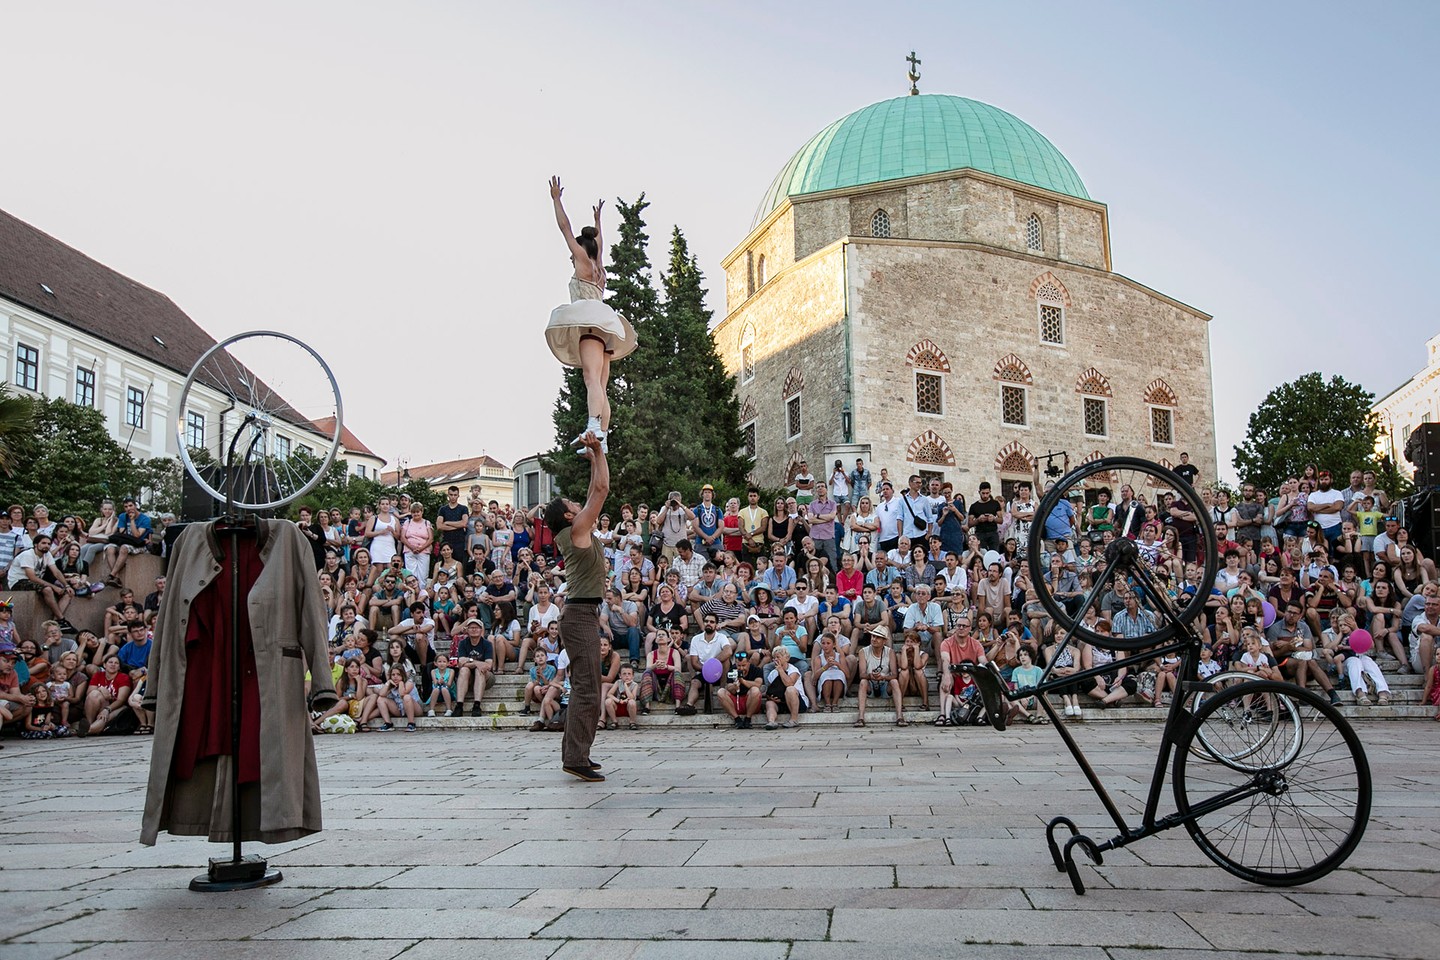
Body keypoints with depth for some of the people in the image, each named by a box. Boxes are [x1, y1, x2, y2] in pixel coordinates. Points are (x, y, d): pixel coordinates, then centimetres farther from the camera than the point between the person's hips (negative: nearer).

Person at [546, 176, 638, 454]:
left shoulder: (584, 263, 8)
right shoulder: (599, 270, 28)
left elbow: (565, 228, 9)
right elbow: (597, 244, 47)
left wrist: (556, 199, 16)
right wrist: (597, 220, 59)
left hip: (590, 324, -9)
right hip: (604, 331, 9)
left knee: (592, 377, -29)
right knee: (600, 387, 1)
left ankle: (593, 427, -48)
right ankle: (602, 439, -7)